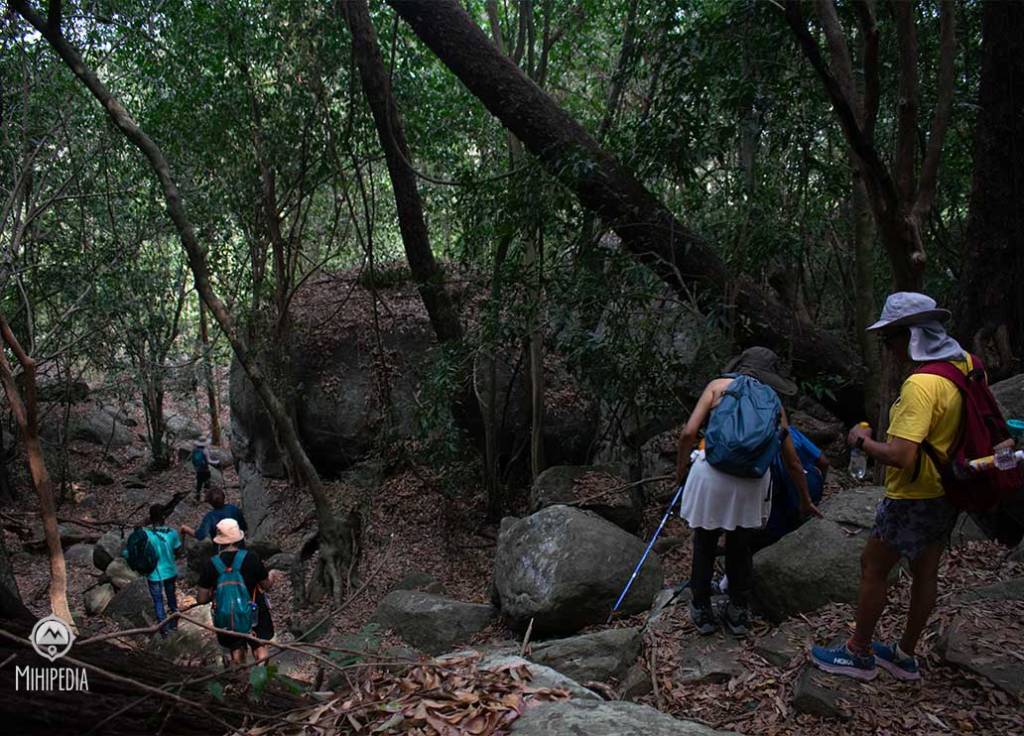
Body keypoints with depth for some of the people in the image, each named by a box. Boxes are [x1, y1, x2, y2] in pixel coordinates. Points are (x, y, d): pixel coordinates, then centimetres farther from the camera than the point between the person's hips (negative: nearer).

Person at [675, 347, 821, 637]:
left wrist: (681, 467, 12)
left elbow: (689, 432, -4)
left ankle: (702, 612, 28)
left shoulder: (718, 385, 8)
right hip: (752, 480, 2)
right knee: (740, 547, 22)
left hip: (712, 472, -2)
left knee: (704, 544, 18)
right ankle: (738, 613, 32)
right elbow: (793, 462, 19)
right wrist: (805, 499, 32)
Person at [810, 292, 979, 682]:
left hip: (913, 499, -9)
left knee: (873, 567, 7)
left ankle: (859, 653, 20)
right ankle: (906, 654, 32)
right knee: (926, 572, 17)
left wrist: (863, 441, -16)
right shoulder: (966, 364, 0)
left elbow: (900, 456, -33)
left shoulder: (921, 385, -29)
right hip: (947, 492, 9)